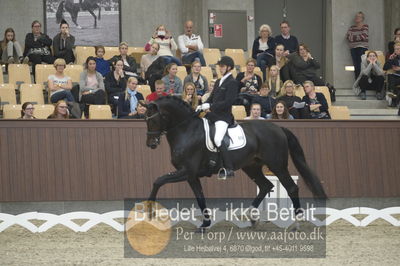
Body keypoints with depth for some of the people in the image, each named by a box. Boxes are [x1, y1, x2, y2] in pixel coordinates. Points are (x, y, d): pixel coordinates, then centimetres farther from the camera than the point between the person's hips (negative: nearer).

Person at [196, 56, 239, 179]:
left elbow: (228, 102, -17)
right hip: (213, 114, 10)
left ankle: (229, 169, -23)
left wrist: (210, 106, -20)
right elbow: (211, 98, 20)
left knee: (217, 139, -27)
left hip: (223, 116, -10)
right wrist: (202, 106, 0)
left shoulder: (232, 82, -8)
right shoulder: (218, 82, 19)